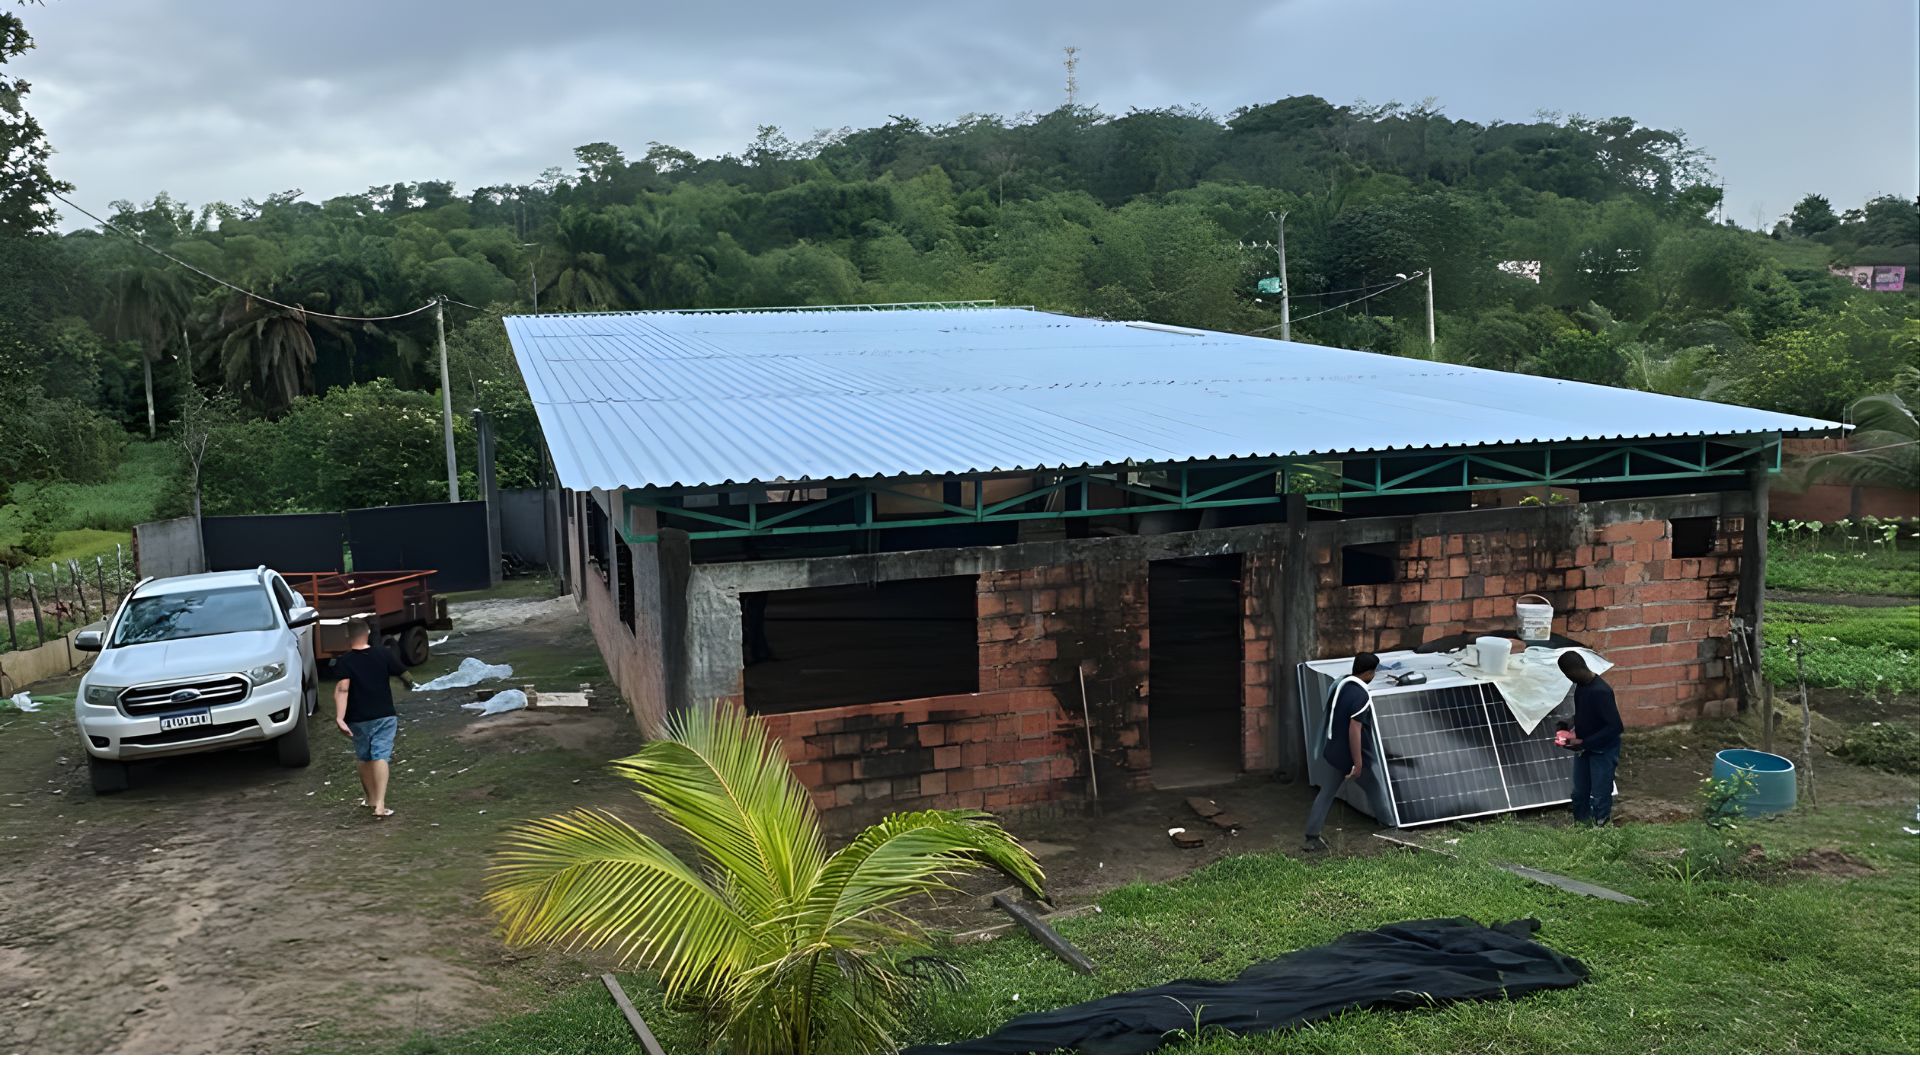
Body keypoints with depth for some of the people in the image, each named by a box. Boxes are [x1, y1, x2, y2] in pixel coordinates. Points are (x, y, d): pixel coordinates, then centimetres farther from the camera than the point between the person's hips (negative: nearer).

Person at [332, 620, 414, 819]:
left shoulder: (344, 661, -8)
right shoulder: (384, 656, -3)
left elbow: (342, 688, -22)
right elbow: (405, 676, 3)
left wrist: (339, 717, -28)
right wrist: (409, 684, 27)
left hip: (358, 719, 0)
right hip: (384, 716, 0)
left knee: (364, 758, 19)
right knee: (380, 757, -6)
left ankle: (371, 798, 34)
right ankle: (380, 804, -18)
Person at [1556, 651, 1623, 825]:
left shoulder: (1600, 692, -28)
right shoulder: (1581, 685, -1)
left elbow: (1616, 726, -28)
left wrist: (1584, 743, -25)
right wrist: (1571, 728, 1)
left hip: (1603, 751, -9)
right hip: (1584, 748, 9)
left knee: (1600, 798, -1)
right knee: (1579, 794, 16)